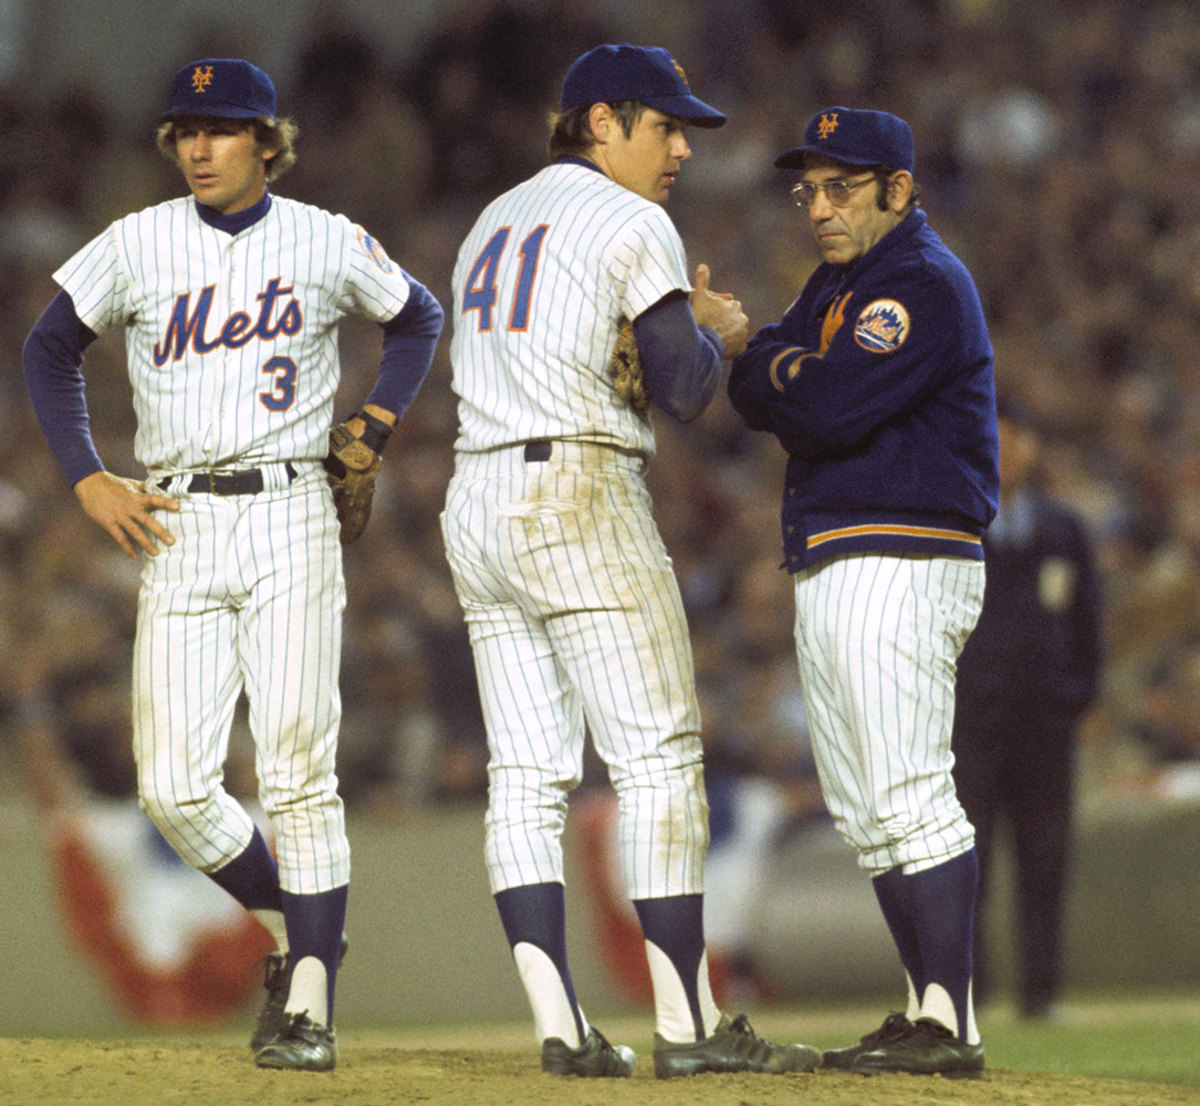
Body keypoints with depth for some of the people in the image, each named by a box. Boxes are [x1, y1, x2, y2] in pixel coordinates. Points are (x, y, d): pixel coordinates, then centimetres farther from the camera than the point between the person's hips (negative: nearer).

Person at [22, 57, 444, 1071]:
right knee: (173, 786, -5)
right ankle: (291, 926, 20)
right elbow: (51, 349, 16)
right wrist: (87, 478, 6)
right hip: (177, 529, 2)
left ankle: (310, 1004, -6)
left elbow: (419, 319, 20)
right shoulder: (136, 245, 4)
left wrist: (370, 434, 8)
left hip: (289, 519, -2)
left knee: (297, 769, -10)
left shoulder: (328, 243, 2)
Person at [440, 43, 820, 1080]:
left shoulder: (492, 225, 21)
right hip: (584, 500, -8)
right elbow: (682, 391, -11)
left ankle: (559, 1023, -2)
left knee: (527, 776, 3)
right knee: (660, 760, -5)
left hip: (478, 503, 8)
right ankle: (687, 1024, -6)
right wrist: (717, 334, 10)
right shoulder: (632, 225, -5)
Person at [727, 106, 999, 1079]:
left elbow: (831, 407, -21)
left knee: (909, 797, -14)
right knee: (867, 813, 11)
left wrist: (774, 364, -3)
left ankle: (950, 1027, -16)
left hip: (902, 565, -10)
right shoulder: (838, 283, 20)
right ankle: (930, 1009, 16)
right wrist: (783, 366, -7)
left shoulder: (923, 282, -11)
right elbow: (760, 402, 14)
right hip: (829, 573, 10)